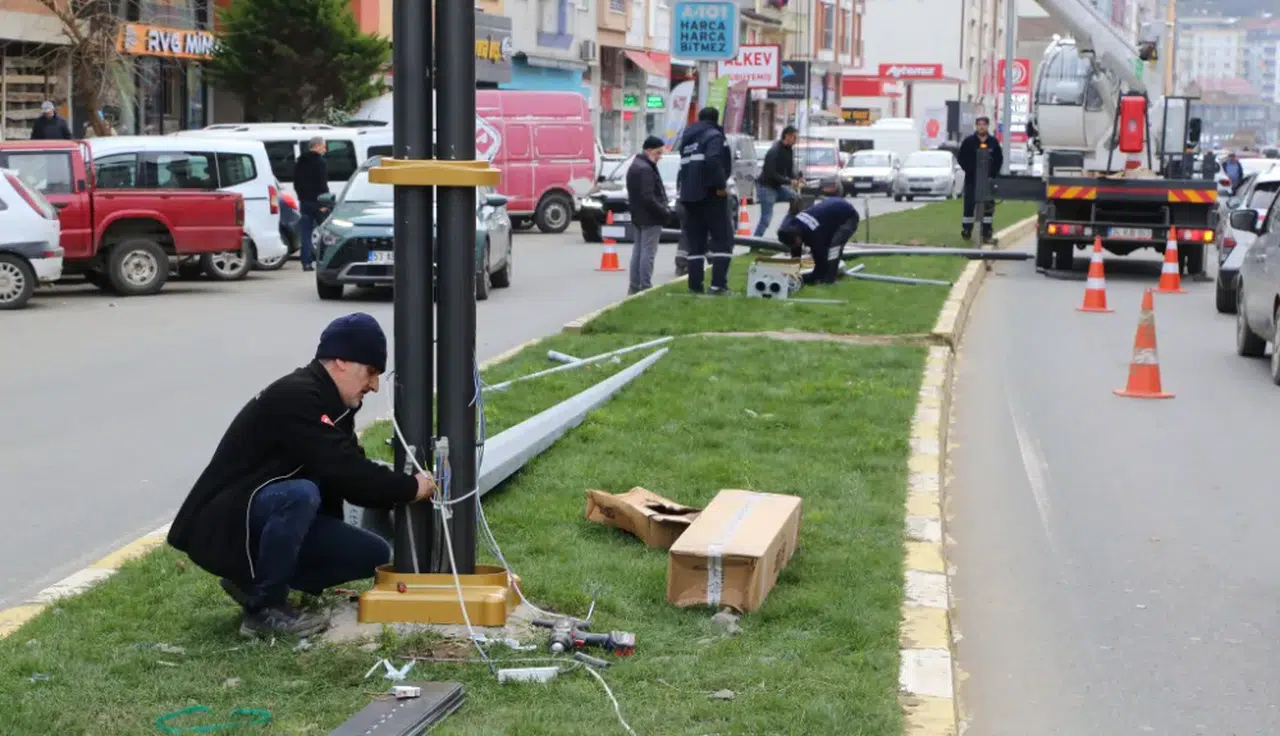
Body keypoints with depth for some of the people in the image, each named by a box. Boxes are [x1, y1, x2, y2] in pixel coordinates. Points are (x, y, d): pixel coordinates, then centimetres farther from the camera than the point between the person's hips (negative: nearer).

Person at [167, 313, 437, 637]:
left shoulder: (329, 404, 8)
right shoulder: (295, 398, -22)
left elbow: (350, 473, 6)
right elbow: (343, 471, -29)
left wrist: (403, 490, -8)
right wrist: (409, 488, -20)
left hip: (269, 520, 10)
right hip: (221, 527, -10)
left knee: (375, 554, 1)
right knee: (300, 494, -37)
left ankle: (253, 581, 8)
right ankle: (265, 607, -19)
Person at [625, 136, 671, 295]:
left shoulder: (635, 166, 15)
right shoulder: (646, 169, -18)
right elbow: (648, 197, -23)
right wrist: (664, 212, -16)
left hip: (638, 216, 10)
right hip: (650, 218, -10)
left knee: (638, 251, 13)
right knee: (648, 252, -8)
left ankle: (634, 286, 17)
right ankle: (645, 286, -9)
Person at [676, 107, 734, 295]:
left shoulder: (687, 138, 19)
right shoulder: (713, 136, -7)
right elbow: (713, 160, -24)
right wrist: (720, 185, -20)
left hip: (689, 195, 7)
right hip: (710, 194, -7)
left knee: (695, 242, 10)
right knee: (722, 240, -4)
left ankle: (695, 285, 6)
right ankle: (718, 284, -14)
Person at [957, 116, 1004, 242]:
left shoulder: (993, 142, 3)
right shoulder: (968, 141, -2)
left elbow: (999, 159, 8)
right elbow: (961, 157, -1)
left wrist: (993, 173, -4)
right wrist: (969, 170, -10)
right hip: (972, 179, -2)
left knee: (988, 205, 3)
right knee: (969, 204, 0)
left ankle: (986, 231, 7)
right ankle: (966, 230, 7)